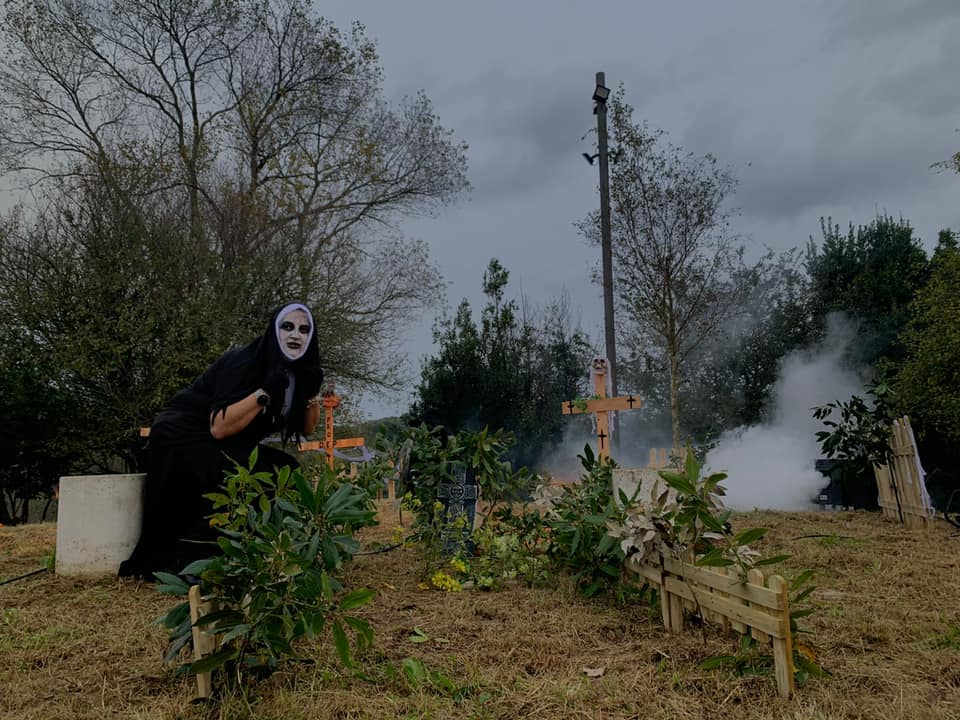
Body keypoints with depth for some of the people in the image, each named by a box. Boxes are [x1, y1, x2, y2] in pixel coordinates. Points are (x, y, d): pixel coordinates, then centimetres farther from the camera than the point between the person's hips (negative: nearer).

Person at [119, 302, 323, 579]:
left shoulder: (294, 370, -1)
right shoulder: (243, 363, -23)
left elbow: (307, 428, 5)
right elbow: (219, 427, -30)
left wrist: (312, 393, -12)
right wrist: (265, 391, -34)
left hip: (224, 449, 8)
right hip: (182, 440, -8)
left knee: (287, 473, -6)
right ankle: (186, 565, -17)